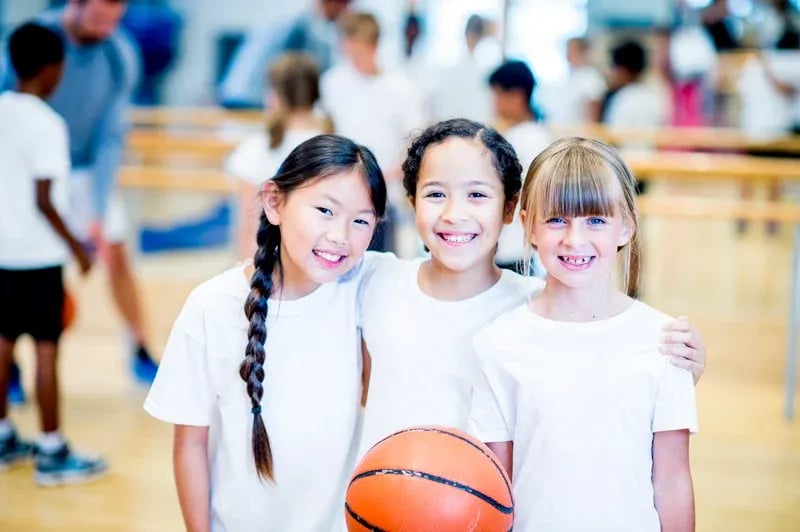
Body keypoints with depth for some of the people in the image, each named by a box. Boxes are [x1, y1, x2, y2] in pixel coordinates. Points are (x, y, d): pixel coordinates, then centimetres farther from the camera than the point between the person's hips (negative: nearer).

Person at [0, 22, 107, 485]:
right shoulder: (46, 123, -17)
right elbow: (43, 201, -20)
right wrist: (76, 248, -10)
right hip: (38, 255, -8)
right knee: (46, 350, -1)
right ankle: (52, 453, 5)